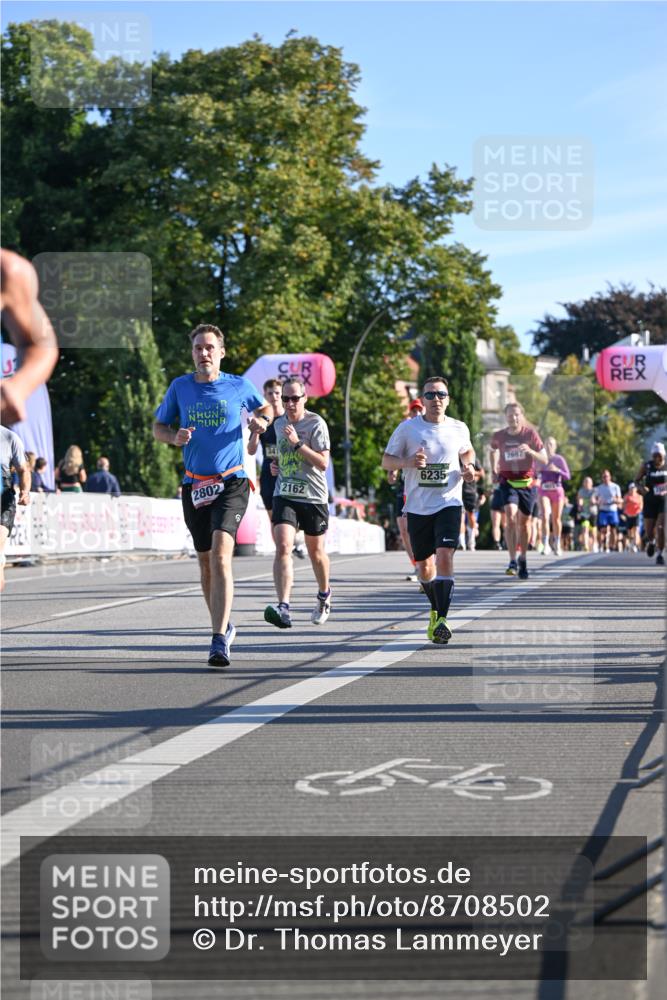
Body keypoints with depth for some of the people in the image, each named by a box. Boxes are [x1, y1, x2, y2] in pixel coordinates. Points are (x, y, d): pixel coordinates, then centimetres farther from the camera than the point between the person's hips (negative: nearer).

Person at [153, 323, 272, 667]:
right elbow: (158, 426, 12)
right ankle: (224, 627, 34)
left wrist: (262, 421, -4)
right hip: (195, 485, 3)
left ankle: (219, 641, -27)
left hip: (231, 483, -3)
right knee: (205, 563, 12)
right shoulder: (180, 386, 4)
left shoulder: (239, 386, 1)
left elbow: (264, 408, 20)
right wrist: (174, 438, -10)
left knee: (220, 554, -21)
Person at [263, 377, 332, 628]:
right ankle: (283, 608, -29)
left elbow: (323, 463, -17)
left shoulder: (316, 424, -9)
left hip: (313, 497, -3)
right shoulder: (279, 423, 9)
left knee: (315, 552, 12)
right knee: (283, 547, -18)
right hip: (284, 495, 3)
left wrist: (298, 443, -24)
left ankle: (324, 594, 42)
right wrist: (275, 464, 8)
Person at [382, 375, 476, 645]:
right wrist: (408, 462, -16)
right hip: (418, 507, 1)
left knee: (445, 556, -21)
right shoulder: (407, 428, -1)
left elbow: (467, 451, 25)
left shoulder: (458, 429, 4)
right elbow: (386, 461, 4)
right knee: (424, 566, 9)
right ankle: (435, 610, 37)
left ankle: (442, 620, -21)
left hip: (449, 503, -1)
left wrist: (469, 467, 3)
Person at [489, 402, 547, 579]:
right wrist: (494, 469, 12)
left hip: (527, 482, 1)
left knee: (524, 521, 9)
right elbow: (493, 450, 21)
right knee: (510, 516, -21)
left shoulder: (530, 433, -8)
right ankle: (512, 561, -21)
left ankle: (523, 559, 30)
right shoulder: (499, 436, -3)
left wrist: (530, 451, -27)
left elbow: (544, 459, -9)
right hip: (507, 481, -1)